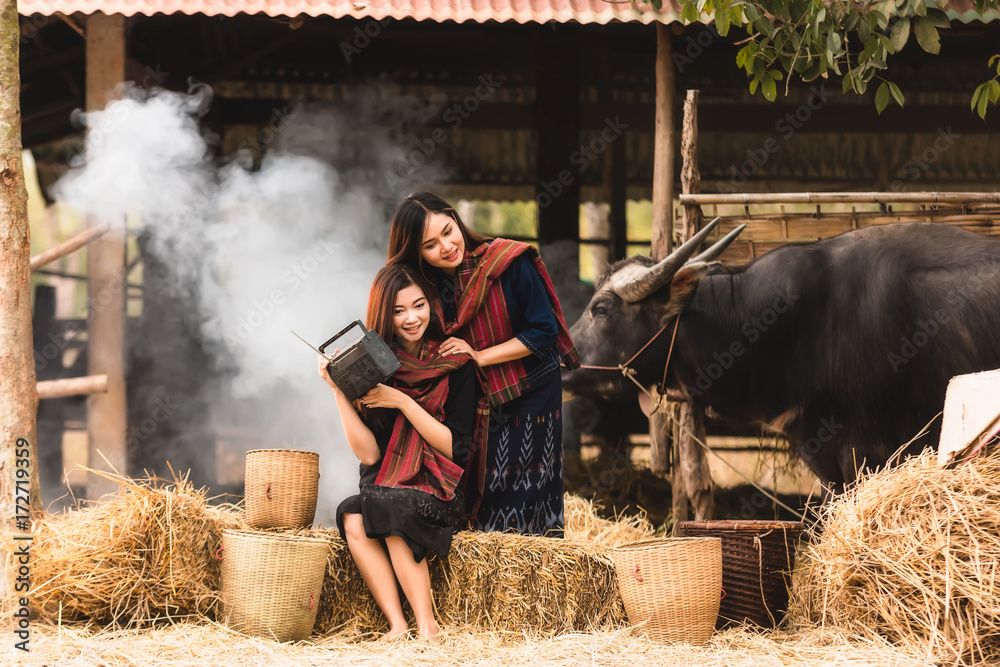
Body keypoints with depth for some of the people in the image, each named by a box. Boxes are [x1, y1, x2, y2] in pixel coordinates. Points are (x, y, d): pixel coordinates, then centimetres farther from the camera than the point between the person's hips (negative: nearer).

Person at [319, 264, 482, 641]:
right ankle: (397, 627, -31)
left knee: (391, 511, -32)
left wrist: (403, 402, -16)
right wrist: (338, 390, -13)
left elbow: (456, 448, -8)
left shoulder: (455, 365, -3)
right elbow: (369, 453, -4)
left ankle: (427, 627, -27)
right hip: (385, 487, 3)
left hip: (441, 492, -2)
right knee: (354, 521, -29)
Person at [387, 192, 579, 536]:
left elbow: (543, 331, -14)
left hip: (530, 395, -4)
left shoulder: (508, 262, -17)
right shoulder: (425, 285, -3)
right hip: (473, 401, 4)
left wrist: (480, 356, -19)